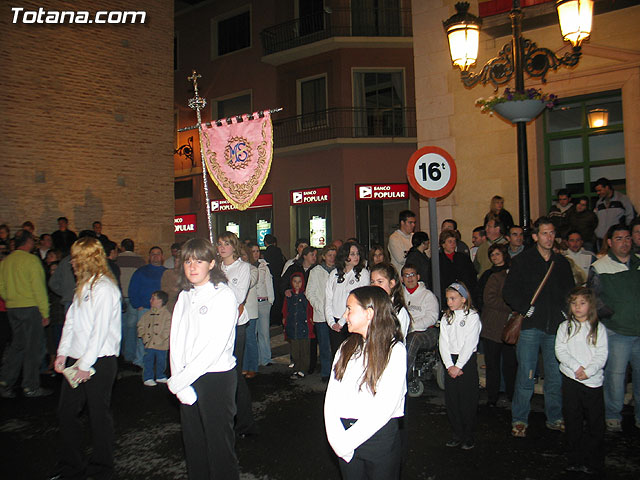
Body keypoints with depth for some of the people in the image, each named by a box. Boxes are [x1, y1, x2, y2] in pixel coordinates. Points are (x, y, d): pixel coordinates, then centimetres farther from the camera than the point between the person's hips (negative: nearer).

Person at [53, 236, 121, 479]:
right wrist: (62, 353, 8)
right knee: (67, 412, 14)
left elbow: (100, 330, -18)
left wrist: (86, 364, -16)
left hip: (99, 362, -9)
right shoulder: (82, 286, 13)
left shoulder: (104, 288, -16)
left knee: (99, 415, 4)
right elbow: (71, 320, 14)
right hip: (76, 359, 9)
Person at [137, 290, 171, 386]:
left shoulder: (166, 314, -4)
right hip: (149, 344, 2)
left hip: (161, 345, -2)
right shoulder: (148, 314, 9)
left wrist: (160, 338, -16)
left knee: (161, 361, 9)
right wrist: (143, 335, -3)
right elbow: (141, 326, 12)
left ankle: (160, 376, 27)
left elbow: (168, 329, -8)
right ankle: (148, 378, 14)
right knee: (148, 361, 2)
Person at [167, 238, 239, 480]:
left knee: (219, 441, 6)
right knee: (192, 439, 16)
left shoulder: (223, 295, -11)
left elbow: (216, 346, -17)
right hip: (186, 380, 6)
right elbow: (176, 339, 4)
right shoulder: (185, 296, 8)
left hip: (217, 377, -6)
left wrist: (180, 379, -14)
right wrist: (180, 383, -8)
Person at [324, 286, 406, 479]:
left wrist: (348, 440, -16)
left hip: (379, 436, -4)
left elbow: (385, 407, -17)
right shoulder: (346, 348, 6)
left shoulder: (395, 350, -11)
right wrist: (336, 437, -14)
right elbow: (332, 395, 0)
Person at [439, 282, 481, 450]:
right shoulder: (446, 318, 9)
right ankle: (457, 434, 19)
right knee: (451, 399, 6)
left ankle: (468, 435, 15)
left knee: (467, 399, 0)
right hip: (450, 362, 4)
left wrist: (458, 366, -14)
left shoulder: (472, 316, -5)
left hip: (467, 361, -4)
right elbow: (443, 342, 3)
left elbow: (469, 344, -11)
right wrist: (449, 365, -8)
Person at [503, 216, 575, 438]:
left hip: (555, 327, 4)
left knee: (555, 375, 9)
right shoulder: (522, 260, 2)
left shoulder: (562, 262, 14)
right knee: (526, 375, -3)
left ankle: (554, 418, 25)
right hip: (530, 326, -4)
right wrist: (524, 309, -11)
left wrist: (564, 312, 8)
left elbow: (569, 292, 22)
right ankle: (519, 420, 9)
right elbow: (509, 291, -1)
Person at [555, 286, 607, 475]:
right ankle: (576, 458, 17)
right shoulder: (565, 326, 6)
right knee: (573, 420, 7)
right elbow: (560, 350, -2)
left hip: (593, 380, -1)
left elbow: (602, 355, -3)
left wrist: (588, 371, -15)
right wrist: (576, 367, -14)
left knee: (595, 421, 2)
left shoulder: (598, 328, 3)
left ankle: (594, 462, 14)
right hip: (570, 378, 1)